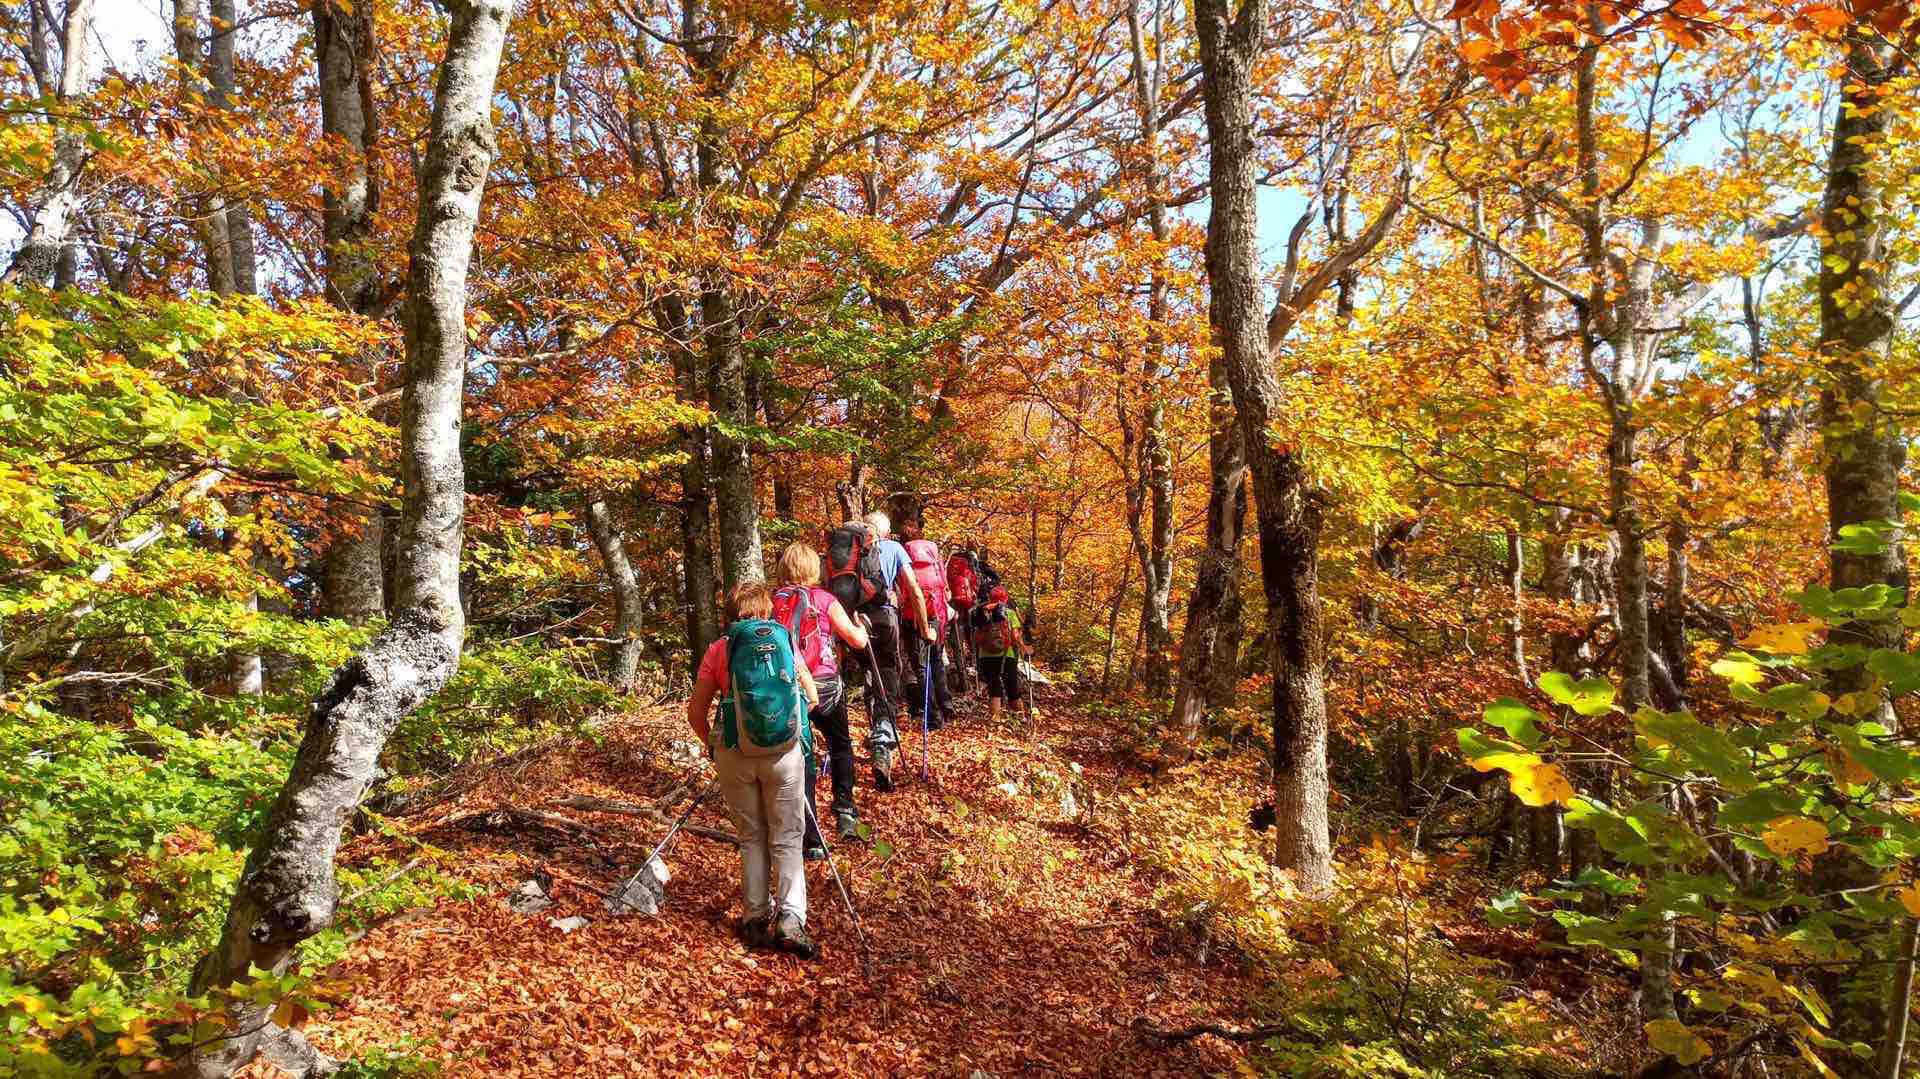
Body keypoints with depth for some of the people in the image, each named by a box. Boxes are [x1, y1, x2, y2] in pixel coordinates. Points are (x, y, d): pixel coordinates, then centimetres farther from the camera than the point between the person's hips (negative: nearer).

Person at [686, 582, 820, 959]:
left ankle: (755, 919, 19)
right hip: (783, 750, -1)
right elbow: (812, 698, 8)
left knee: (751, 838, 16)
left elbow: (696, 713, 1)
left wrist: (713, 746, 17)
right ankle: (790, 921, -3)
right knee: (787, 838, 7)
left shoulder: (718, 650, 3)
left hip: (734, 753, 1)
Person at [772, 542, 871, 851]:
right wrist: (860, 625, 21)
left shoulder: (772, 602, 2)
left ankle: (812, 840, 8)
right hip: (825, 686, -1)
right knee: (841, 745, 25)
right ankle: (845, 811, 14)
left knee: (800, 759, 8)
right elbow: (858, 641, -1)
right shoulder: (824, 599, -4)